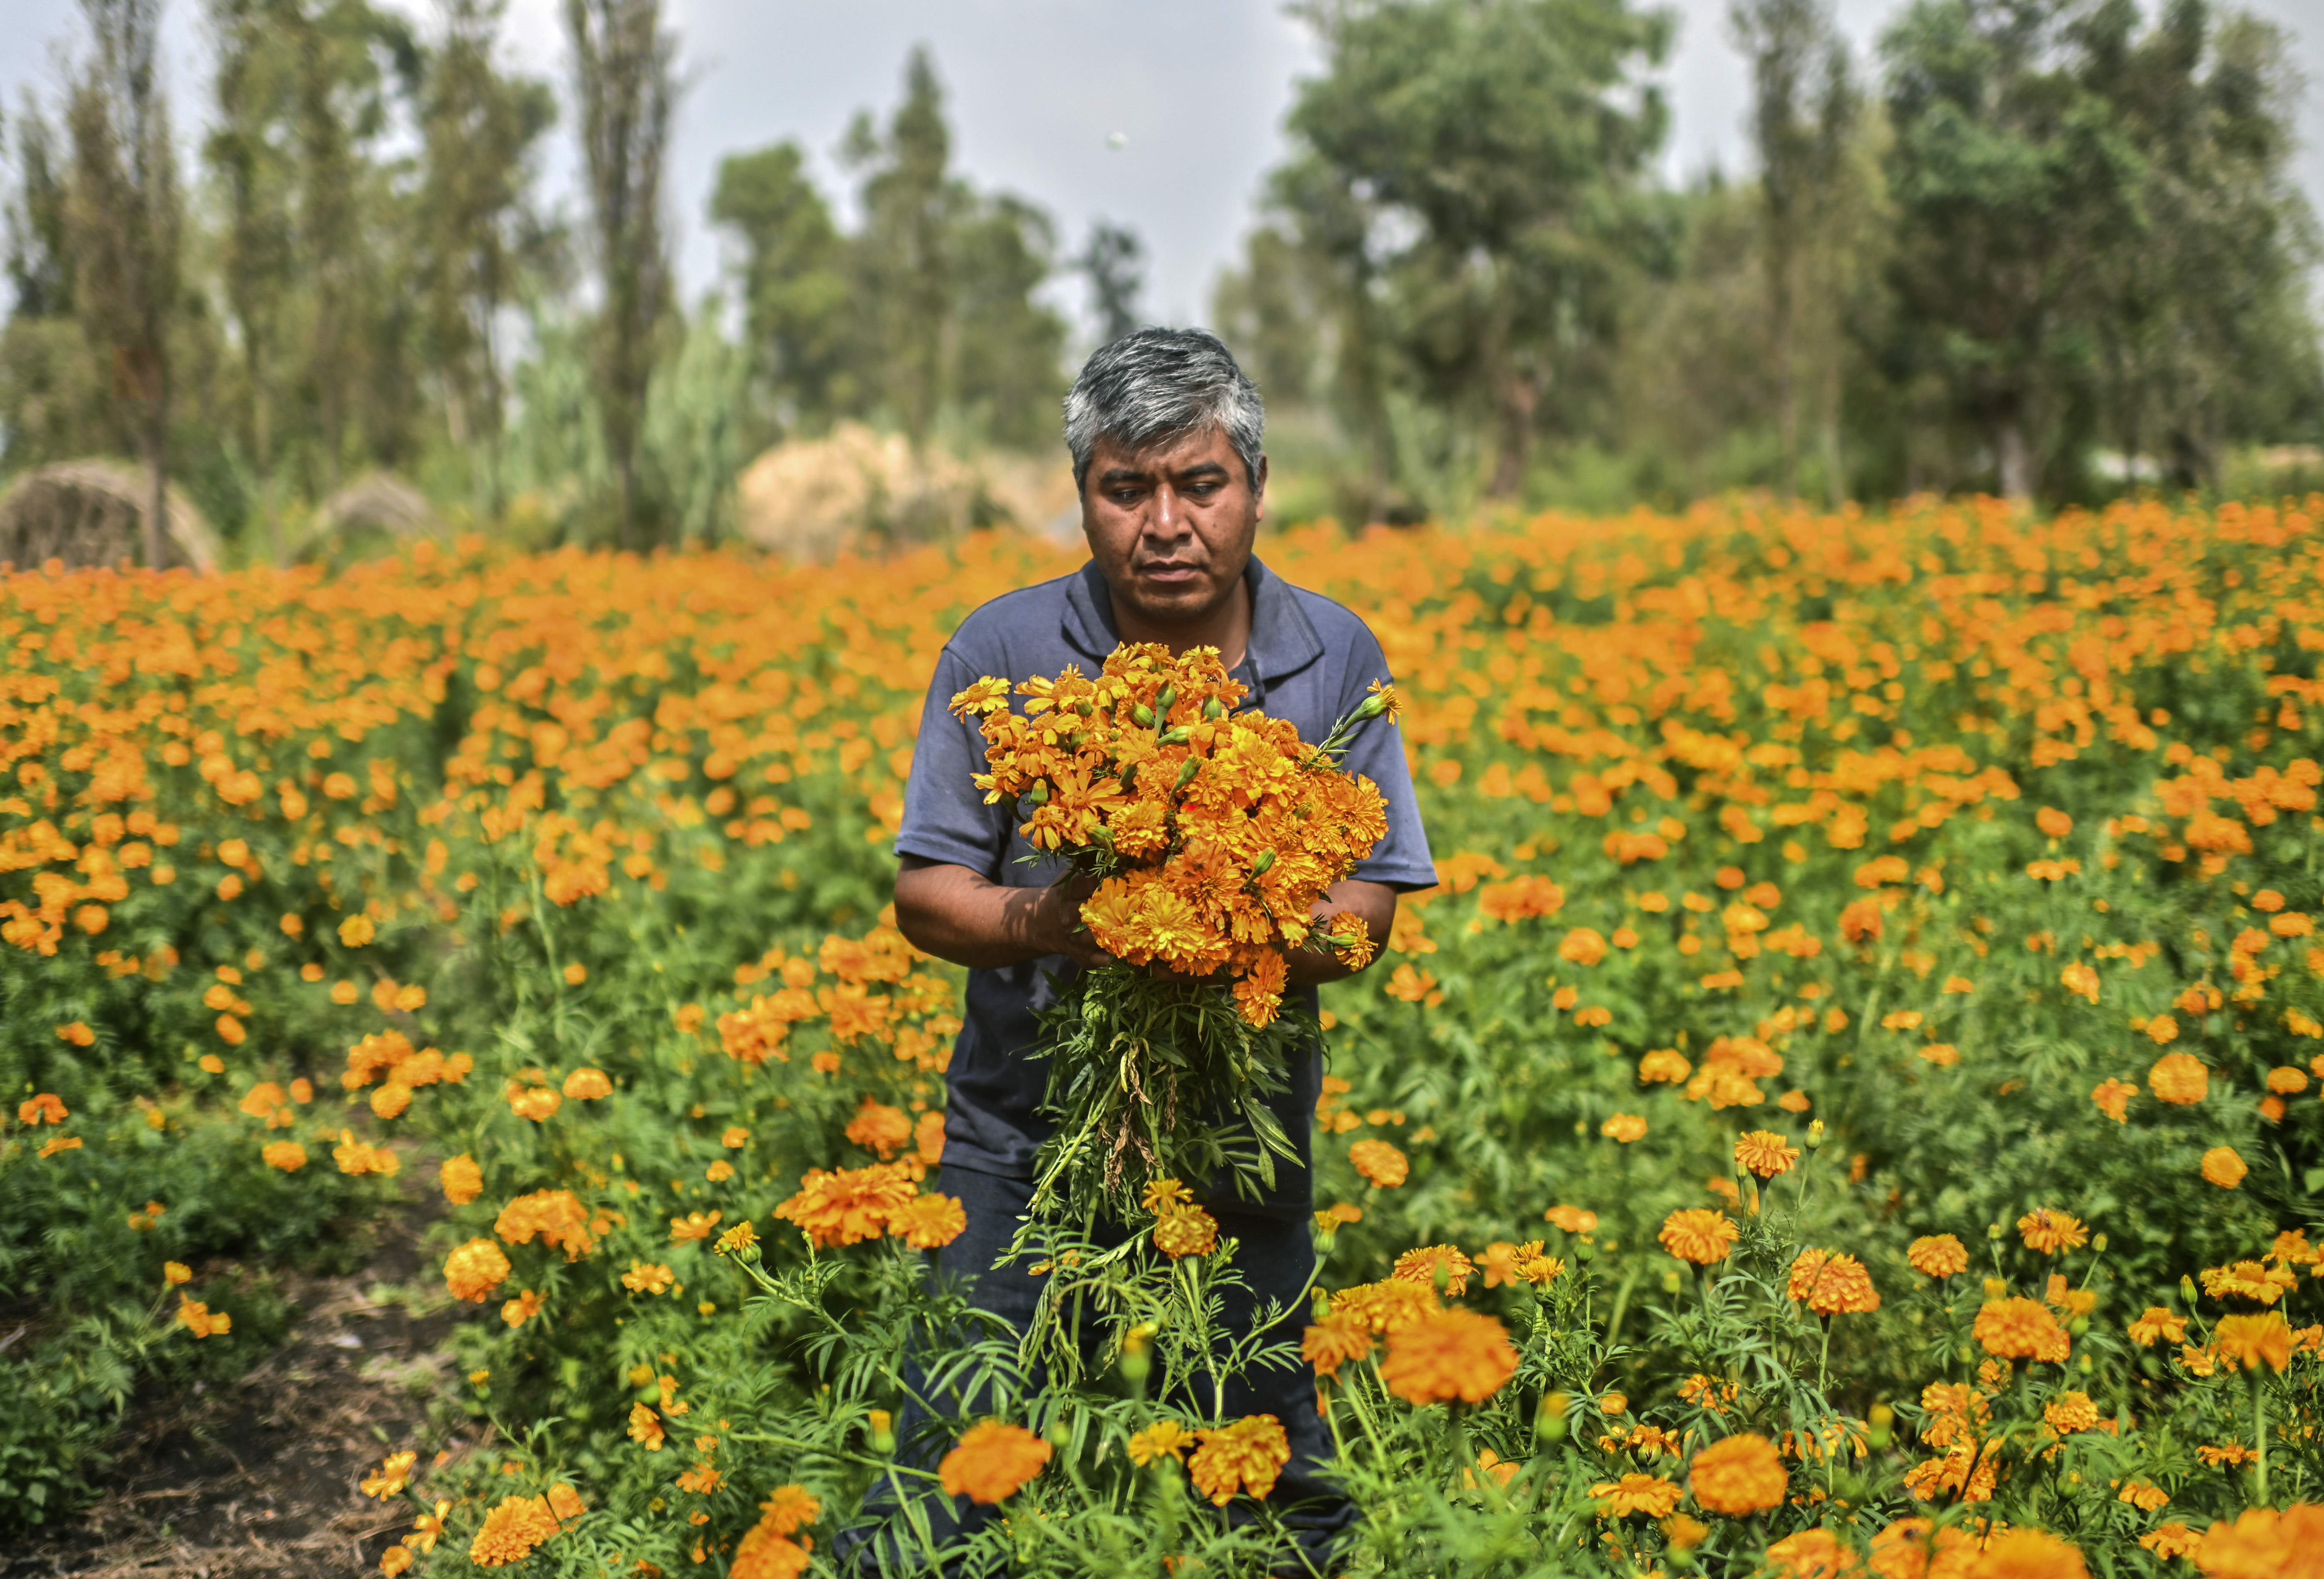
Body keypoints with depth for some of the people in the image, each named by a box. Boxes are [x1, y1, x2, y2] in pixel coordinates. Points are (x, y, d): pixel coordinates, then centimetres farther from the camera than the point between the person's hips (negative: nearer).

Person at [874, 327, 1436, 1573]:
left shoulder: (1337, 663, -3)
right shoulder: (1001, 655, -6)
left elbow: (1366, 909, -1)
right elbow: (926, 894, -3)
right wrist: (1034, 924, -25)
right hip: (1030, 1137, -1)